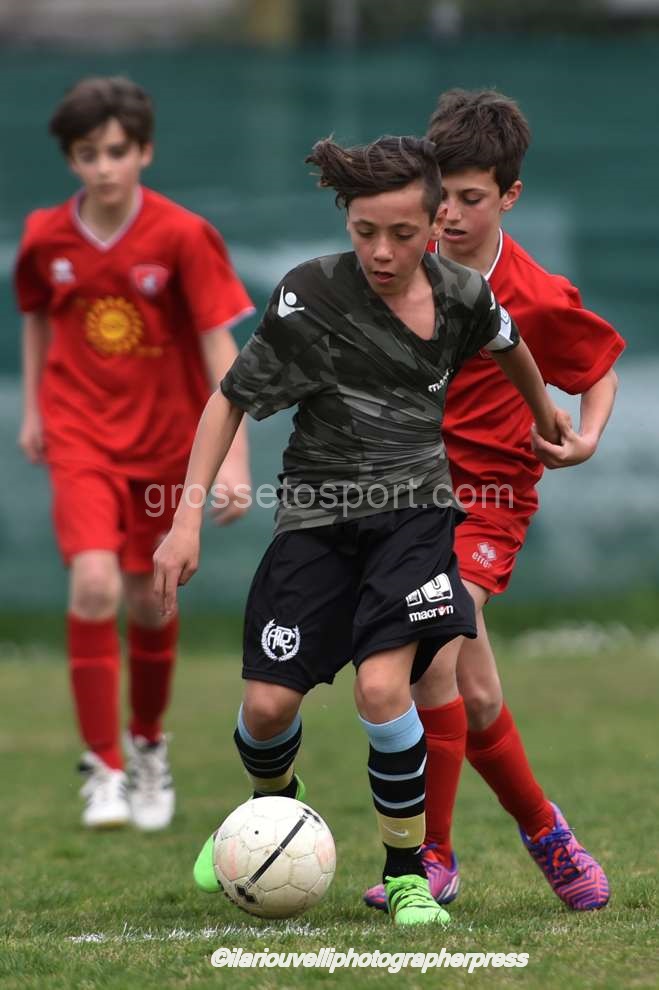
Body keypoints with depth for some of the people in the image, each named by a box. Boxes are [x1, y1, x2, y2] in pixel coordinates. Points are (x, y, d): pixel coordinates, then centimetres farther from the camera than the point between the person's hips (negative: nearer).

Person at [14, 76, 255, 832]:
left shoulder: (182, 238, -13)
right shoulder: (46, 237, -4)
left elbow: (219, 346, -13)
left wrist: (233, 455, -18)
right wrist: (33, 407, 14)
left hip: (164, 441, 0)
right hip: (81, 436, 0)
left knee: (148, 600, 9)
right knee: (94, 584, -19)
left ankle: (148, 747, 36)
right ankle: (103, 769, -12)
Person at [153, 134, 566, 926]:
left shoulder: (461, 294, -5)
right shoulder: (311, 296, -15)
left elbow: (507, 342, 20)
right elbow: (232, 399, -8)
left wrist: (545, 411, 38)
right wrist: (188, 518, -14)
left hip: (414, 509, 0)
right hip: (318, 516, 0)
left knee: (382, 687, -21)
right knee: (269, 704, -3)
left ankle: (407, 874, -2)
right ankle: (275, 809, 33)